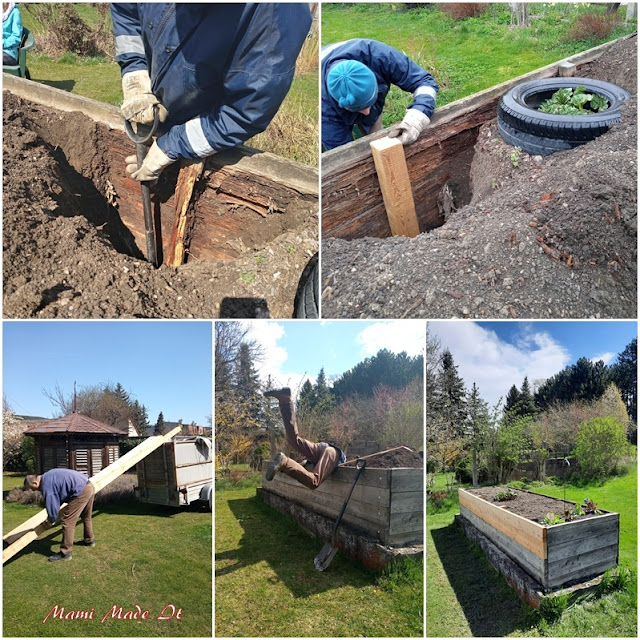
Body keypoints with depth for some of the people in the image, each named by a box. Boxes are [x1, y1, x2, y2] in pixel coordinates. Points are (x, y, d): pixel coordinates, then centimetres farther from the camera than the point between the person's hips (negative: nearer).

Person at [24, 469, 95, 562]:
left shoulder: (46, 485, -13)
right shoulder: (47, 476, 18)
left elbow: (52, 506, -8)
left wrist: (51, 521, 12)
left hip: (81, 492, -10)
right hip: (89, 487, 10)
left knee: (67, 521, -3)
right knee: (86, 517, 29)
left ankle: (65, 553, 2)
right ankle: (89, 540, 47)